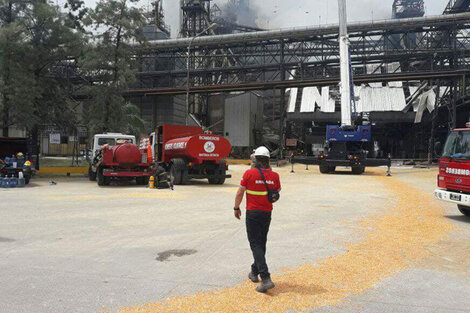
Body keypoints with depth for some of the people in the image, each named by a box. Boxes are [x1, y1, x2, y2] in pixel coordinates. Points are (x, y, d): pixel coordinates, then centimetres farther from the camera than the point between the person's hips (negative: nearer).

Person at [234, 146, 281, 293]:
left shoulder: (249, 173, -13)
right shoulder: (274, 175, -2)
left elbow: (240, 193, -7)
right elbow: (277, 192, 14)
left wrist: (236, 208, 9)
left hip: (253, 213, -5)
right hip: (267, 213, 5)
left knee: (255, 245, -3)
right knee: (261, 243, 18)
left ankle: (266, 278, -14)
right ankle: (254, 272, 34)